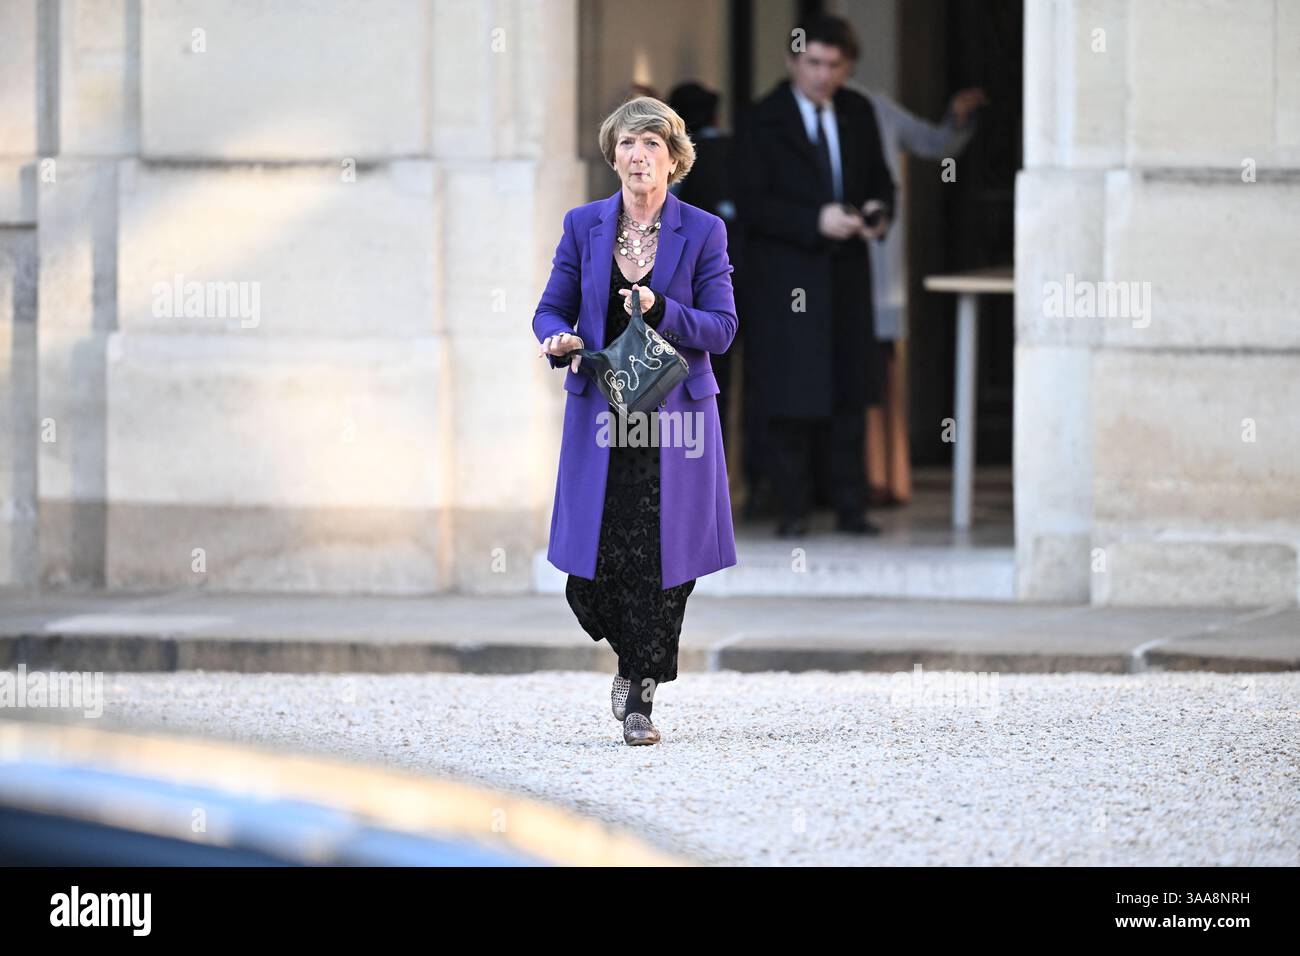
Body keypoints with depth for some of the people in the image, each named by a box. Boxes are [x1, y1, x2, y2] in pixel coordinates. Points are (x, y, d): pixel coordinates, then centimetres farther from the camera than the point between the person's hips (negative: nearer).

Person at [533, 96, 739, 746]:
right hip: (599, 417, 1)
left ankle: (641, 696, 9)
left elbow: (721, 329, -2)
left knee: (662, 564, -4)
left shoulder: (703, 232, 1)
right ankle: (631, 657, 26)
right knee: (589, 572, -3)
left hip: (672, 419, -1)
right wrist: (560, 341, -12)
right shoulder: (584, 226, 6)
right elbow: (551, 309, 11)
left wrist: (660, 310, -19)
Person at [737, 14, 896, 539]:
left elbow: (880, 179, 16)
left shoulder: (858, 113, 8)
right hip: (787, 274, -4)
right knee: (792, 397, -3)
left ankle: (850, 507, 11)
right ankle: (792, 510, 4)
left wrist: (879, 212, -7)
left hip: (845, 273, 4)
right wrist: (816, 222, -22)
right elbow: (752, 204, -12)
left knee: (849, 395, 6)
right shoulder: (765, 120, -6)